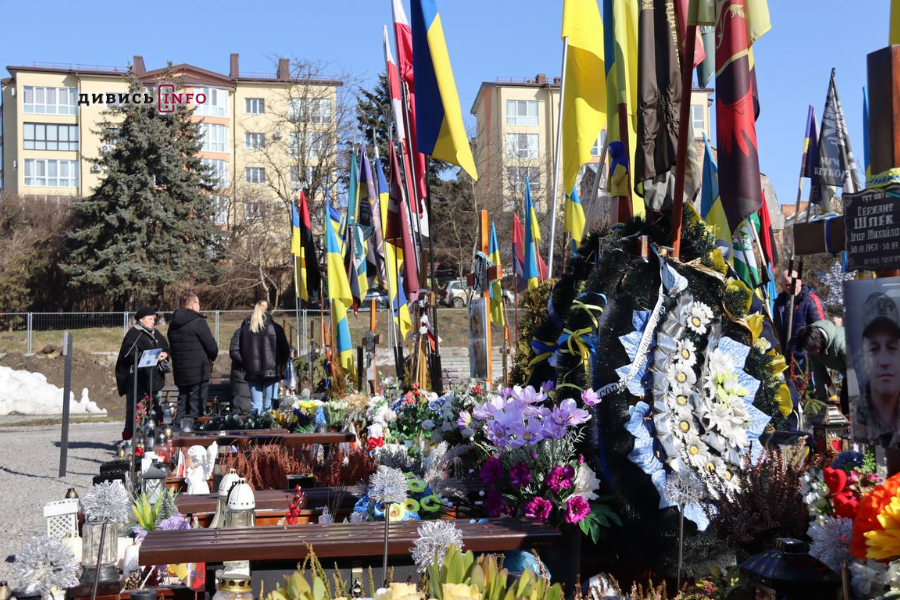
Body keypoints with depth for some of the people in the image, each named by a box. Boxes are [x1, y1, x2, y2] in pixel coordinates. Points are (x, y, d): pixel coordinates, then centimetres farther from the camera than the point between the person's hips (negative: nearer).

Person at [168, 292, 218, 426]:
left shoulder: (173, 325, 11)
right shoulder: (198, 322, -13)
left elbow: (173, 348, 13)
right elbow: (212, 346, -12)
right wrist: (211, 358, 8)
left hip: (180, 373, 7)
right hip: (199, 372, -7)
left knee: (182, 406, 15)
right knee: (196, 409, -3)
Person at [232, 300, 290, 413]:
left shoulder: (244, 329, 4)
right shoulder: (275, 328, -4)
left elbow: (234, 352, 2)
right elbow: (286, 351, -5)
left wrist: (246, 363, 12)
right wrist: (280, 365, 10)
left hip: (252, 373, 2)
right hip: (272, 372, -2)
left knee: (255, 406, 7)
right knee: (269, 406, 1)